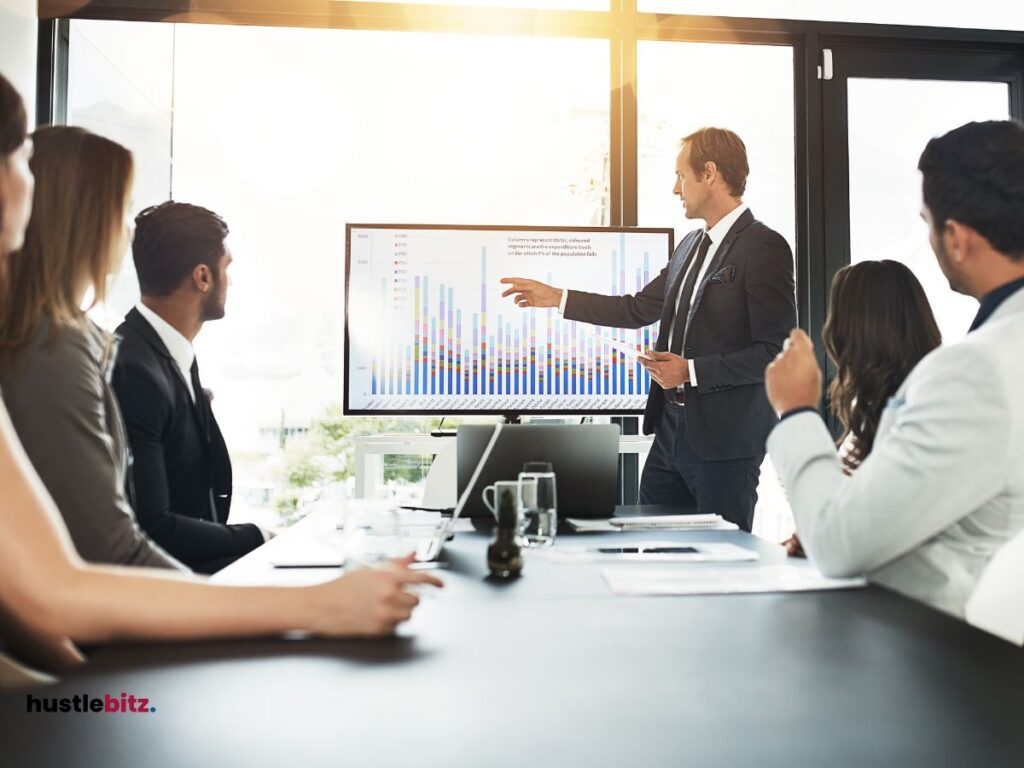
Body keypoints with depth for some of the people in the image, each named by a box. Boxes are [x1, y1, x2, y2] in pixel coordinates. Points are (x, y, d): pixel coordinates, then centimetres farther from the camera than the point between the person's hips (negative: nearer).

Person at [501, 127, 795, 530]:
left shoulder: (764, 248, -13)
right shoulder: (692, 244, 14)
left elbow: (777, 352, -17)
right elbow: (639, 308, 17)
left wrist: (691, 371, -19)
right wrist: (557, 298, 15)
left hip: (726, 437, -8)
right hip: (671, 428, 8)